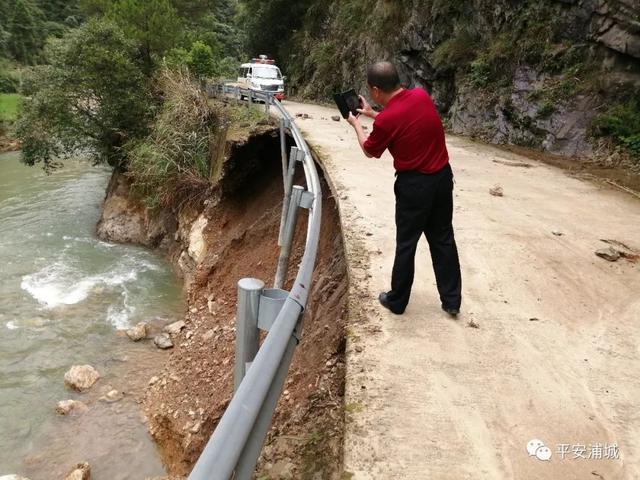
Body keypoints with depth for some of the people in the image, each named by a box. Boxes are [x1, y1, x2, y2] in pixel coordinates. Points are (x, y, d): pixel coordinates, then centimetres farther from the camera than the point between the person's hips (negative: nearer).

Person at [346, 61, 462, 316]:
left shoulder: (386, 120, -20)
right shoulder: (422, 95, -1)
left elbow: (369, 151, 1)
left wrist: (356, 124, 17)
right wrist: (371, 113, 24)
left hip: (415, 184, -6)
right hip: (443, 176, 6)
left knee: (406, 244, 9)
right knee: (443, 239, 15)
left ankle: (397, 301, 25)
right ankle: (452, 300, 24)